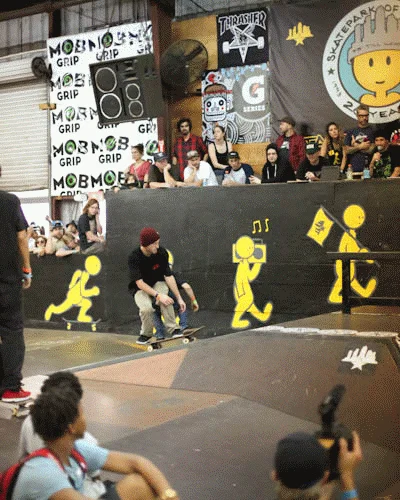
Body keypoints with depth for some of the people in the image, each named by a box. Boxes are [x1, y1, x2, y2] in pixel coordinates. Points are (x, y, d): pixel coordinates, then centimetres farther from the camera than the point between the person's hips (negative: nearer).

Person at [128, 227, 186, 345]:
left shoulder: (162, 253, -16)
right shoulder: (134, 258, -25)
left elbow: (168, 276, -12)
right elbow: (140, 283, -29)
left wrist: (179, 298, -15)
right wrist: (158, 295, -39)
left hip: (158, 283, 2)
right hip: (140, 288, -2)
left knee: (165, 299, -34)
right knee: (146, 308, -33)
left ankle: (173, 329, -22)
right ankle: (146, 334, -5)